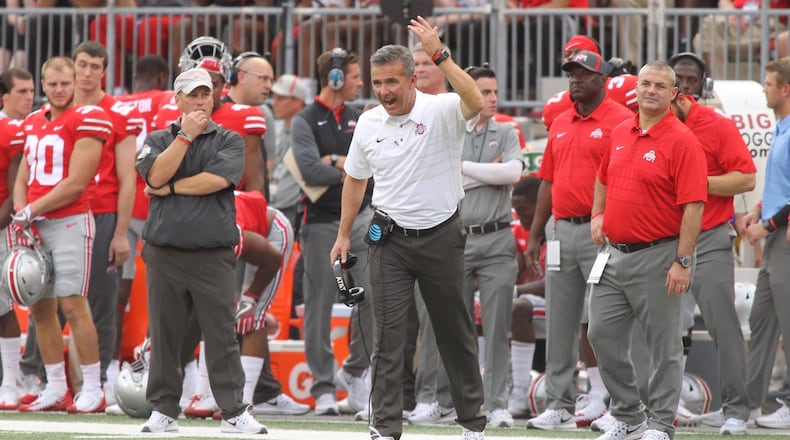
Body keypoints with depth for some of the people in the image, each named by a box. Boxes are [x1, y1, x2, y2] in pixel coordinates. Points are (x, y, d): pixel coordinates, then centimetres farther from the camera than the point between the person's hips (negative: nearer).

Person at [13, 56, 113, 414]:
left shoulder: (87, 119, -9)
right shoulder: (33, 123, 15)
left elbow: (76, 184, -13)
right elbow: (23, 178, 18)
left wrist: (32, 210, -9)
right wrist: (21, 215, 0)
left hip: (71, 221, -7)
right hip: (37, 224, 7)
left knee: (73, 305, -11)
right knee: (40, 307, 7)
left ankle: (92, 390, -6)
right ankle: (56, 389, 14)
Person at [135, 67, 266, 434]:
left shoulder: (229, 141, 8)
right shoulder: (158, 140, 12)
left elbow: (217, 179, -9)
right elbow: (156, 176, -8)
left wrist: (171, 187, -3)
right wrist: (186, 135, -6)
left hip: (213, 255, -1)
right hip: (164, 252, 1)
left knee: (222, 335, -3)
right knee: (164, 335, 4)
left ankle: (233, 412, 0)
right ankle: (163, 411, 11)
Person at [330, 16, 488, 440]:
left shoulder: (441, 111, -10)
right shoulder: (368, 124, 3)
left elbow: (475, 100, -34)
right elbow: (355, 180, 17)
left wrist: (439, 54, -39)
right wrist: (344, 235, 18)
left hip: (441, 237, -2)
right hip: (391, 240, 3)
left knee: (455, 332, 8)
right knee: (388, 333, -5)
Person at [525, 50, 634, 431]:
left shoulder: (621, 121, -5)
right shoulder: (560, 125, 17)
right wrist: (535, 235, 17)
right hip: (561, 229, 7)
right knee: (559, 323, 8)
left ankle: (601, 399, -3)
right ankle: (558, 404, 12)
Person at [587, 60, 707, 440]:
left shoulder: (682, 141, -12)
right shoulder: (620, 134, 11)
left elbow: (693, 206, -16)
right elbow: (603, 178, 29)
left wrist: (682, 262, -20)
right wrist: (597, 214, 12)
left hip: (657, 255, -7)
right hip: (613, 253, 7)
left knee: (663, 344, 1)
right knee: (603, 335, 9)